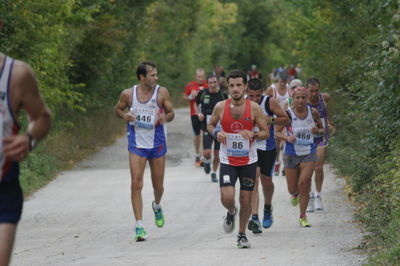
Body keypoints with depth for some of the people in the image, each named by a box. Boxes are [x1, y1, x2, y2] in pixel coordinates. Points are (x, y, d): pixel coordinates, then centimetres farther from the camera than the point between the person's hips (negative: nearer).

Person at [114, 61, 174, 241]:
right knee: (136, 184, -12)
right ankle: (139, 226, -10)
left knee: (158, 185, 12)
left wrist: (165, 117, -21)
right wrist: (124, 115, -13)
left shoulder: (162, 93, -7)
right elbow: (117, 109, 10)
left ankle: (157, 206, 47)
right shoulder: (128, 94, -7)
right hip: (137, 144, -1)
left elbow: (171, 113, 2)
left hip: (157, 144, 1)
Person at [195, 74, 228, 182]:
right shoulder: (203, 93, -4)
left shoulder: (223, 95, -5)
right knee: (207, 152, -13)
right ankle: (207, 161, 23)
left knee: (217, 154, 6)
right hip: (207, 128, -1)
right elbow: (196, 104, 15)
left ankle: (214, 172, 28)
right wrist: (199, 113, -3)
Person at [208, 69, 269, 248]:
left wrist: (253, 135, -22)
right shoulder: (221, 107, -4)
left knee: (246, 200, 4)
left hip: (248, 161, 0)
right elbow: (210, 125, 13)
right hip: (227, 160, 0)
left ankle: (242, 234, 24)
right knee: (227, 198, -16)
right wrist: (216, 133, -10)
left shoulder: (254, 108, -6)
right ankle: (231, 213, 21)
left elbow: (266, 133, -1)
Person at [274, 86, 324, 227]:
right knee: (292, 189, 6)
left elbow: (322, 128, 12)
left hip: (309, 153, 0)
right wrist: (287, 138, -24)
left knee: (304, 183, -16)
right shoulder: (288, 114, -9)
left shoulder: (313, 112, -2)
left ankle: (303, 217, -3)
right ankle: (295, 194, 47)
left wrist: (317, 131, -11)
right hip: (291, 154, 0)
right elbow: (276, 132, -5)